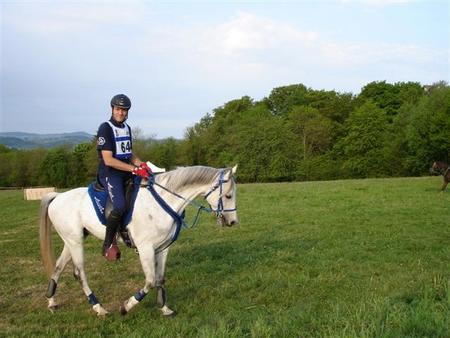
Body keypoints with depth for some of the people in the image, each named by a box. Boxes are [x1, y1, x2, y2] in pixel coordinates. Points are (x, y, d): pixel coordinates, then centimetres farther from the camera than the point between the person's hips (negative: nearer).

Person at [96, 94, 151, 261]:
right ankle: (108, 244, -10)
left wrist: (141, 164, -1)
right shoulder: (105, 128, -11)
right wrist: (135, 169, -22)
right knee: (120, 207, -30)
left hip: (127, 173, 8)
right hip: (110, 174, -8)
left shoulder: (127, 128, 14)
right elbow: (108, 160, -18)